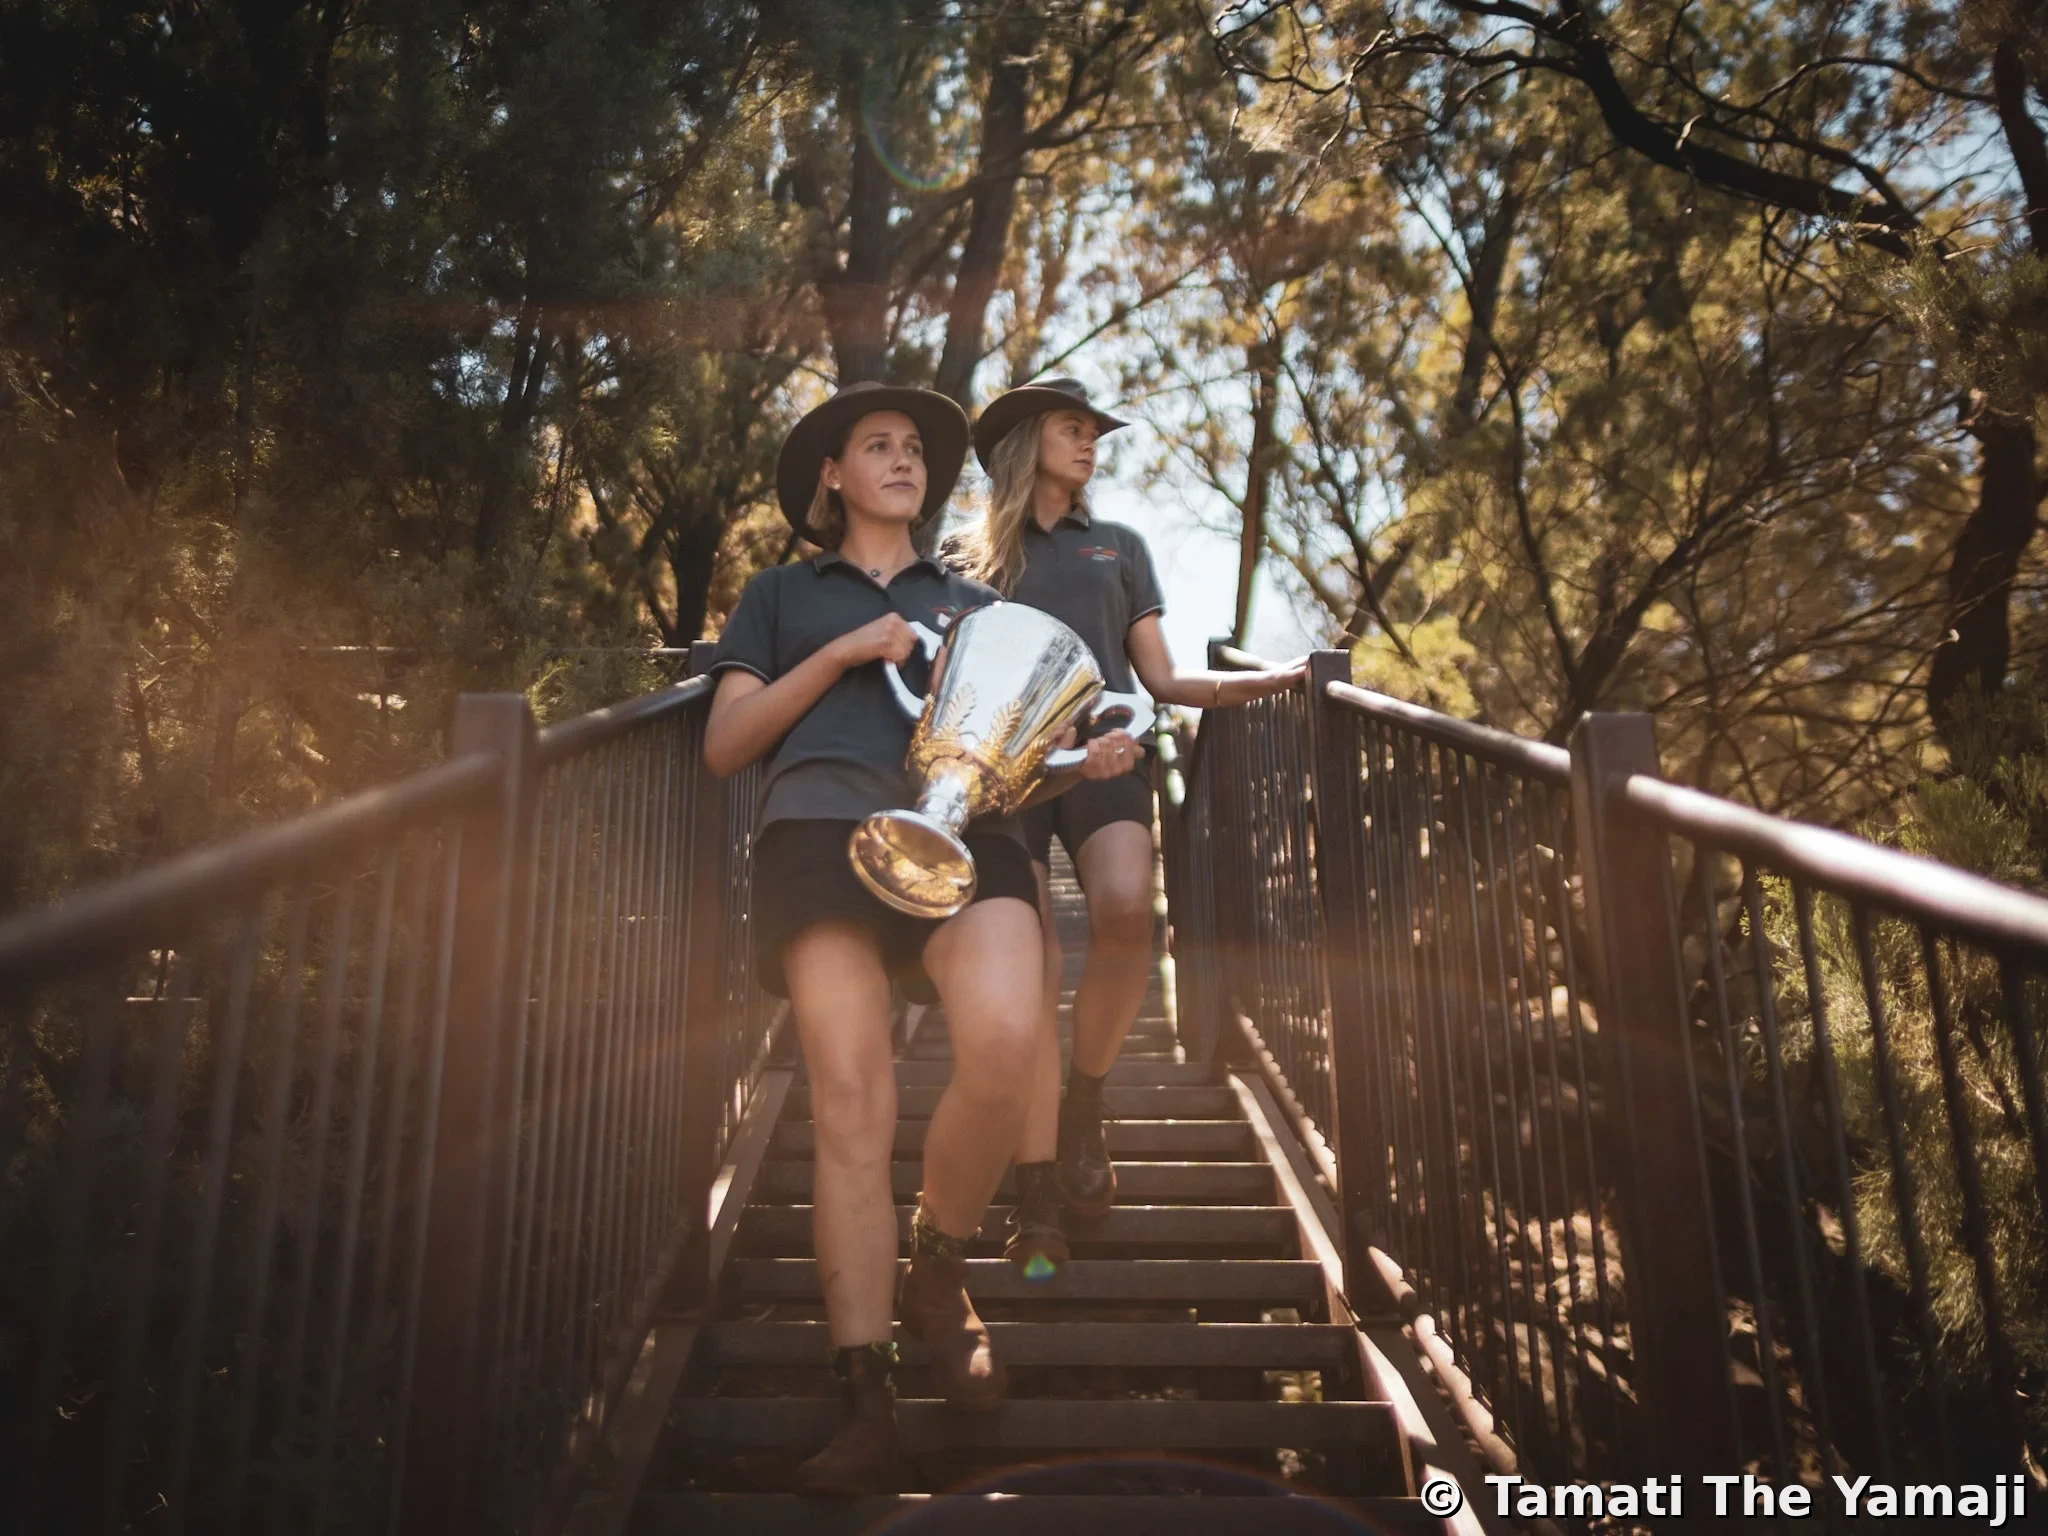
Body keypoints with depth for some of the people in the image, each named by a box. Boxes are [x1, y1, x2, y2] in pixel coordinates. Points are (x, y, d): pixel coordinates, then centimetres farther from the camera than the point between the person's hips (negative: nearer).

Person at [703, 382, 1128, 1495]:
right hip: (823, 825, -1)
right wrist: (841, 653, 4)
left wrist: (1077, 754, 3)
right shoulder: (780, 594, 26)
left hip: (962, 825, 1)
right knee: (850, 1108, -14)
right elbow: (723, 746, 15)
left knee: (1004, 1039, -27)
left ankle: (938, 1273, -2)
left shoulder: (972, 601, 33)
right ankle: (866, 1403, -11)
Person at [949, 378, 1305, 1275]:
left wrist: (1273, 680, 4)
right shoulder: (966, 560, 19)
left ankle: (1084, 1103, -4)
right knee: (1032, 971, -12)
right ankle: (1037, 1200, -4)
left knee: (1125, 912, -28)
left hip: (1103, 757, 1)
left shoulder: (1117, 546, 23)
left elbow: (1162, 681, 17)